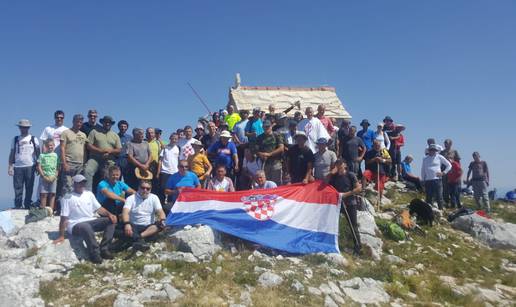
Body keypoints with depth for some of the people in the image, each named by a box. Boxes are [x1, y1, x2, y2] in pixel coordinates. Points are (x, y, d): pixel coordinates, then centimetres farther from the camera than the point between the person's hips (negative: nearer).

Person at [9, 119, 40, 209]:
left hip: (30, 167, -1)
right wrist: (10, 166, 3)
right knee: (18, 189, 2)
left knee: (29, 188, 3)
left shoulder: (34, 139, 6)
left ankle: (27, 206, 11)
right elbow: (12, 153, 10)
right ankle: (17, 207, 8)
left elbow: (38, 153, 6)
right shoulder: (15, 139, 10)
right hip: (18, 167, 1)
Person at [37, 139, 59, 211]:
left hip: (53, 178, 1)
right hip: (44, 178, -1)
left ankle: (51, 211, 7)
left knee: (52, 194, 2)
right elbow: (39, 167, 1)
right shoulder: (42, 155, 5)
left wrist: (55, 176, -7)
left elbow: (58, 168, 6)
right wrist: (44, 176, -8)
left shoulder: (56, 155, 8)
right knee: (43, 195, 0)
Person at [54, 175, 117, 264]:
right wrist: (61, 236, -10)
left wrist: (109, 214, -11)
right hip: (75, 225, -6)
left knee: (111, 220, -16)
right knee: (86, 227, -41)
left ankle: (104, 249, -22)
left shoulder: (89, 194, 12)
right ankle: (94, 253, -31)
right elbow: (64, 218, -8)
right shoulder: (68, 198, -5)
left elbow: (99, 208, 9)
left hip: (91, 221, 6)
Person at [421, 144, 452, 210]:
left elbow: (449, 165, 13)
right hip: (428, 180, 2)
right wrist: (423, 180, 13)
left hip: (437, 180, -2)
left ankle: (440, 210, 2)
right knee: (429, 198, 2)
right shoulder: (425, 159, 14)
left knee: (439, 197, -4)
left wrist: (443, 172, 1)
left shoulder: (439, 157, 8)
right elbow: (423, 170, 18)